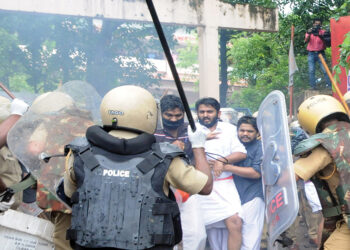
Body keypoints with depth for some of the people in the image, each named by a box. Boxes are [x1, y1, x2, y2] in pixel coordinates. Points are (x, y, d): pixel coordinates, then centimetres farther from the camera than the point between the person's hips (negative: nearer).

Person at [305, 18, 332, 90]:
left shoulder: (322, 32, 4)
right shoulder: (309, 31, 6)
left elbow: (324, 39, -15)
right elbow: (306, 41, -10)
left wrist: (318, 35, -34)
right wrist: (309, 34, -30)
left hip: (320, 53, -1)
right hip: (311, 54, 1)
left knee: (325, 70, -7)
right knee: (311, 71, -6)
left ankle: (329, 85, -3)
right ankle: (313, 86, -3)